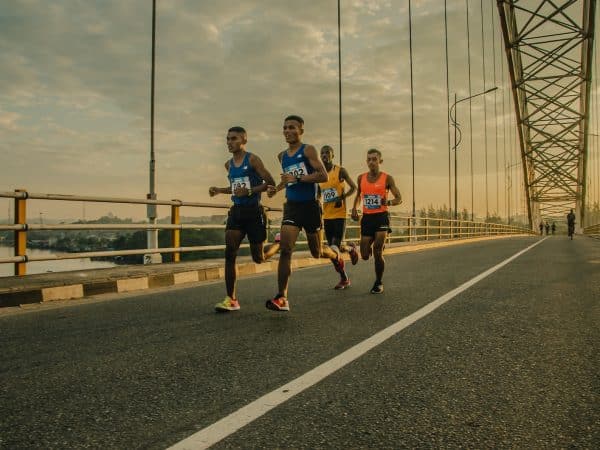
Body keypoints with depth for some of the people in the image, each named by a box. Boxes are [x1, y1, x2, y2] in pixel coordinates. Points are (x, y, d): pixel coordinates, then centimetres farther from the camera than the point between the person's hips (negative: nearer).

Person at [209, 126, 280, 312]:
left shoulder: (252, 160, -7)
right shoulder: (228, 165, 13)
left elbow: (270, 183, -12)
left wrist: (249, 191, -22)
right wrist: (219, 190, 13)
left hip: (254, 211, -5)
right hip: (236, 211, 5)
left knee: (259, 258, 3)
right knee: (229, 252, -10)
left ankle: (279, 244, 37)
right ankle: (231, 299, -4)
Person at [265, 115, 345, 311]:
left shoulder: (308, 150, -7)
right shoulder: (282, 156, 12)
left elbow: (323, 176, -18)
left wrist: (297, 179, -24)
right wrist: (276, 188, 11)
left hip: (310, 205, -4)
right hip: (291, 206, 4)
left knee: (317, 252, 9)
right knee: (285, 250, -12)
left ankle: (336, 254, 46)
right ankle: (281, 298, -11)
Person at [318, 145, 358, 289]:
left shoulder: (340, 171, -4)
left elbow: (353, 188, -2)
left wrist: (342, 197, -18)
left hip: (339, 215, -5)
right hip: (327, 216, 5)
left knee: (337, 248, -12)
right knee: (332, 250, 5)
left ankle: (351, 248, 24)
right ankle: (344, 279, 19)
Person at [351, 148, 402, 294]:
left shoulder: (387, 178, -4)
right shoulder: (361, 178, 6)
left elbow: (399, 199, -1)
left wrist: (389, 202, -22)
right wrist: (354, 208, 8)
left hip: (381, 216, -3)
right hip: (366, 217, 4)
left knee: (378, 252, -11)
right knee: (365, 255, 3)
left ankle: (379, 283, 10)